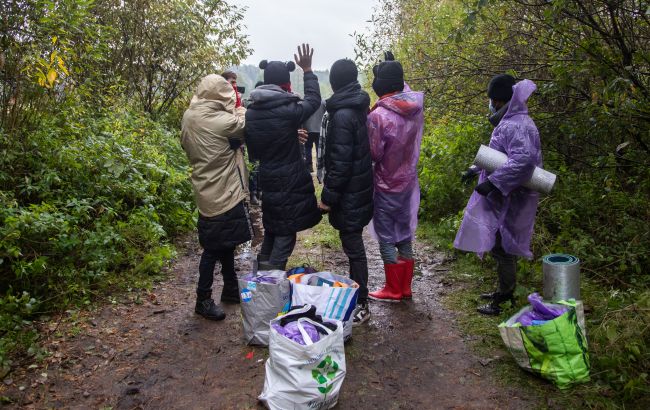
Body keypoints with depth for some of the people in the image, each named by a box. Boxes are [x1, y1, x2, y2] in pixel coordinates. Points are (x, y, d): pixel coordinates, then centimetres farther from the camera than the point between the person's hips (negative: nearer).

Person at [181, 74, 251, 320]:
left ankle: (230, 290, 34)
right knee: (214, 249, 3)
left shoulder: (189, 117, 4)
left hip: (207, 193, 8)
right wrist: (240, 111, 9)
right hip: (223, 195, -8)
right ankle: (203, 300, 16)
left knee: (225, 244, 20)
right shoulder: (221, 121, -20)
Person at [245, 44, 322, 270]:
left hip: (267, 179, 7)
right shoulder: (288, 111, -19)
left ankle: (263, 271, 31)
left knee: (271, 227, 22)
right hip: (290, 181, -6)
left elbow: (253, 151, 7)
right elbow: (313, 100, -2)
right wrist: (307, 70, 6)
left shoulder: (250, 113, 0)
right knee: (286, 233, 5)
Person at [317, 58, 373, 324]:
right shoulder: (360, 107, 7)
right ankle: (356, 290, 35)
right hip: (361, 187, 9)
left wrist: (328, 197, -15)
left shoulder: (342, 115, -20)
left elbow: (339, 162, -22)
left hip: (348, 193, -9)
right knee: (354, 243, 20)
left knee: (353, 246, 0)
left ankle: (361, 305, 11)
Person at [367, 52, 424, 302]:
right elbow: (405, 90, 20)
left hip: (387, 185, -6)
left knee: (386, 239, 7)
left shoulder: (378, 115, -24)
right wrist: (395, 69, 26)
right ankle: (406, 288, 29)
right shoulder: (416, 105, -5)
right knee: (405, 235, 16)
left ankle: (393, 291, 19)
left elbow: (373, 153, -15)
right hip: (409, 181, 7)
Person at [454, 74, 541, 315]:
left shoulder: (515, 126, -20)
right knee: (503, 245, 19)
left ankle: (504, 299, 11)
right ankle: (505, 291, 34)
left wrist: (492, 182, -33)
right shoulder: (510, 122, 14)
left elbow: (523, 159, -34)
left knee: (501, 247, -1)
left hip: (508, 199, -10)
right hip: (504, 198, 10)